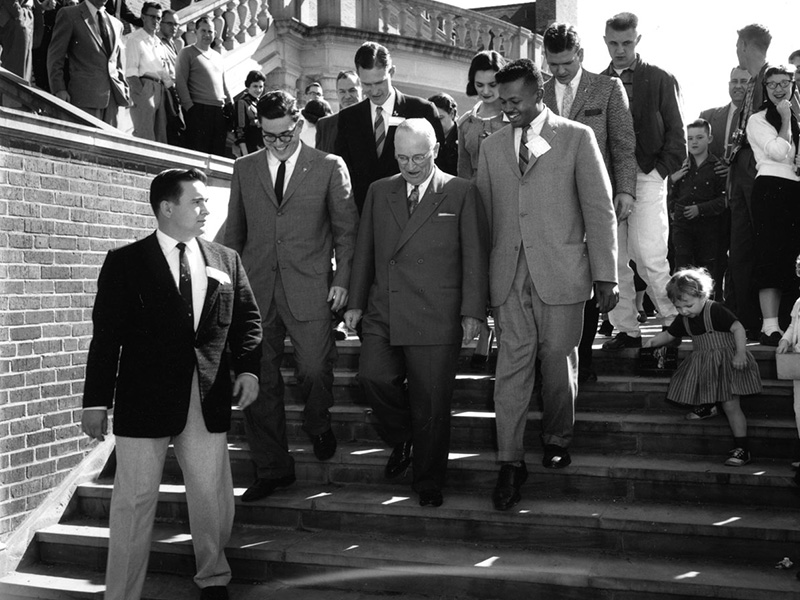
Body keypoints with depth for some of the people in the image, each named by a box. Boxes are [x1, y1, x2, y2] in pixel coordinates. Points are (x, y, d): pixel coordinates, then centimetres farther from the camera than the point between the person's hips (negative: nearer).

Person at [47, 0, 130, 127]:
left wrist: (124, 90, 11)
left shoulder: (116, 24, 21)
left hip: (112, 97, 5)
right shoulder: (68, 15, 5)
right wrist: (59, 89, -11)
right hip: (84, 96, -5)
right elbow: (55, 56, 0)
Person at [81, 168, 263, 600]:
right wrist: (96, 401, -5)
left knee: (214, 500, 11)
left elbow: (246, 320, 13)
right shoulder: (125, 262, 0)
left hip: (209, 401, 3)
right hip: (145, 400, -3)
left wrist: (247, 368, -4)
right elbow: (106, 335, -2)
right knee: (134, 503, 2)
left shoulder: (226, 261, 10)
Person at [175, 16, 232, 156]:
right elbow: (180, 81, -4)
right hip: (198, 109, -6)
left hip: (219, 110, 6)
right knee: (197, 151, -9)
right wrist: (188, 105, -13)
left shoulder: (217, 56, 22)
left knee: (219, 152, 1)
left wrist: (230, 104, 16)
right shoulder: (187, 53, 3)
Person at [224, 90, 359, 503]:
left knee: (314, 369, -5)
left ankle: (318, 426, 31)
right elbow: (234, 231, 15)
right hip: (256, 287, 3)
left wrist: (342, 280, -3)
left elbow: (346, 228, 5)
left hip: (309, 288, -2)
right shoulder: (244, 168, 12)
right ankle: (272, 469, 15)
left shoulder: (329, 167, 4)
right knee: (259, 379, 2)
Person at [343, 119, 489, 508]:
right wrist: (356, 302, 12)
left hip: (436, 319, -3)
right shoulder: (379, 192, 13)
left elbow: (475, 257, -1)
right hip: (382, 314, 3)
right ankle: (402, 440, 15)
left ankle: (428, 482, 22)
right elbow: (364, 251, 16)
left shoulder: (461, 193, 1)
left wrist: (472, 312, -6)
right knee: (373, 376, -16)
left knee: (431, 405, 2)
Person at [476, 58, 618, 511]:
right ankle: (511, 462, 5)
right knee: (512, 367, -1)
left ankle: (558, 438, 29)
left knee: (559, 362, 6)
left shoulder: (577, 138, 3)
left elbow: (600, 210, 1)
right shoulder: (491, 147, 13)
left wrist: (606, 275, -5)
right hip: (510, 276, 2)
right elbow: (484, 215, 12)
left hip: (561, 272, -2)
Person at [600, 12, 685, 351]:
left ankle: (674, 322, 6)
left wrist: (658, 172, -6)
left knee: (649, 259, -11)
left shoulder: (660, 80, 6)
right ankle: (626, 330, 9)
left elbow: (675, 133, 5)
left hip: (646, 177, -3)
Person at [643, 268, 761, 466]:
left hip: (725, 363, -8)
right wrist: (653, 341, 3)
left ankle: (742, 448, -2)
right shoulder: (683, 320, 4)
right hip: (702, 366, 8)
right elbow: (669, 335, 18)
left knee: (730, 405, -8)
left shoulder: (715, 311, -18)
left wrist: (740, 353, -28)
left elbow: (738, 328, -19)